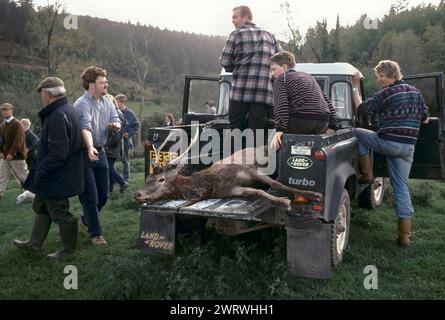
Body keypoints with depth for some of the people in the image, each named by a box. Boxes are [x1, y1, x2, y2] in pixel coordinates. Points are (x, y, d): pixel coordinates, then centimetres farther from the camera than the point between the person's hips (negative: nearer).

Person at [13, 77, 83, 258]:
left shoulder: (58, 116, -25)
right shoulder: (67, 111, 7)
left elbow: (57, 154, -28)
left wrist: (39, 172, -18)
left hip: (56, 178, -10)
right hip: (54, 176, 10)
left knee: (60, 213, 6)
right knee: (41, 208, 22)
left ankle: (69, 249, 22)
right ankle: (35, 243, 36)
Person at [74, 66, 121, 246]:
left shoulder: (107, 103, 8)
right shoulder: (82, 104, -17)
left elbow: (117, 122, 3)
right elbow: (85, 128, -32)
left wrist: (115, 126, -23)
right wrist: (90, 148, -49)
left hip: (100, 152, 8)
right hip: (85, 154, -7)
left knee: (103, 195, 14)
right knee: (90, 197, 0)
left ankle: (86, 221, 36)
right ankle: (96, 233, 12)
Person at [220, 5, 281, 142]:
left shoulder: (236, 35, 1)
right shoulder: (269, 35, 16)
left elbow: (225, 62, 0)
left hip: (241, 90, -3)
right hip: (265, 92, 3)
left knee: (236, 128, 6)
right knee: (256, 130, 3)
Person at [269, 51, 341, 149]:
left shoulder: (281, 79, 9)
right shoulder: (308, 76, 32)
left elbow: (281, 105, -9)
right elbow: (327, 101, 28)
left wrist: (280, 129, -17)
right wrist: (333, 125, 26)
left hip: (301, 120, -7)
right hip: (322, 124, 7)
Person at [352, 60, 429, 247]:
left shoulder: (386, 93, -7)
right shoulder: (415, 92, 14)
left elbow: (361, 109, -7)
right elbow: (425, 119, 20)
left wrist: (355, 86, -3)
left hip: (389, 142, -6)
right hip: (408, 146, 7)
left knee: (357, 134, 15)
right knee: (401, 187, 8)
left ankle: (367, 175, 13)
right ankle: (405, 235, 6)